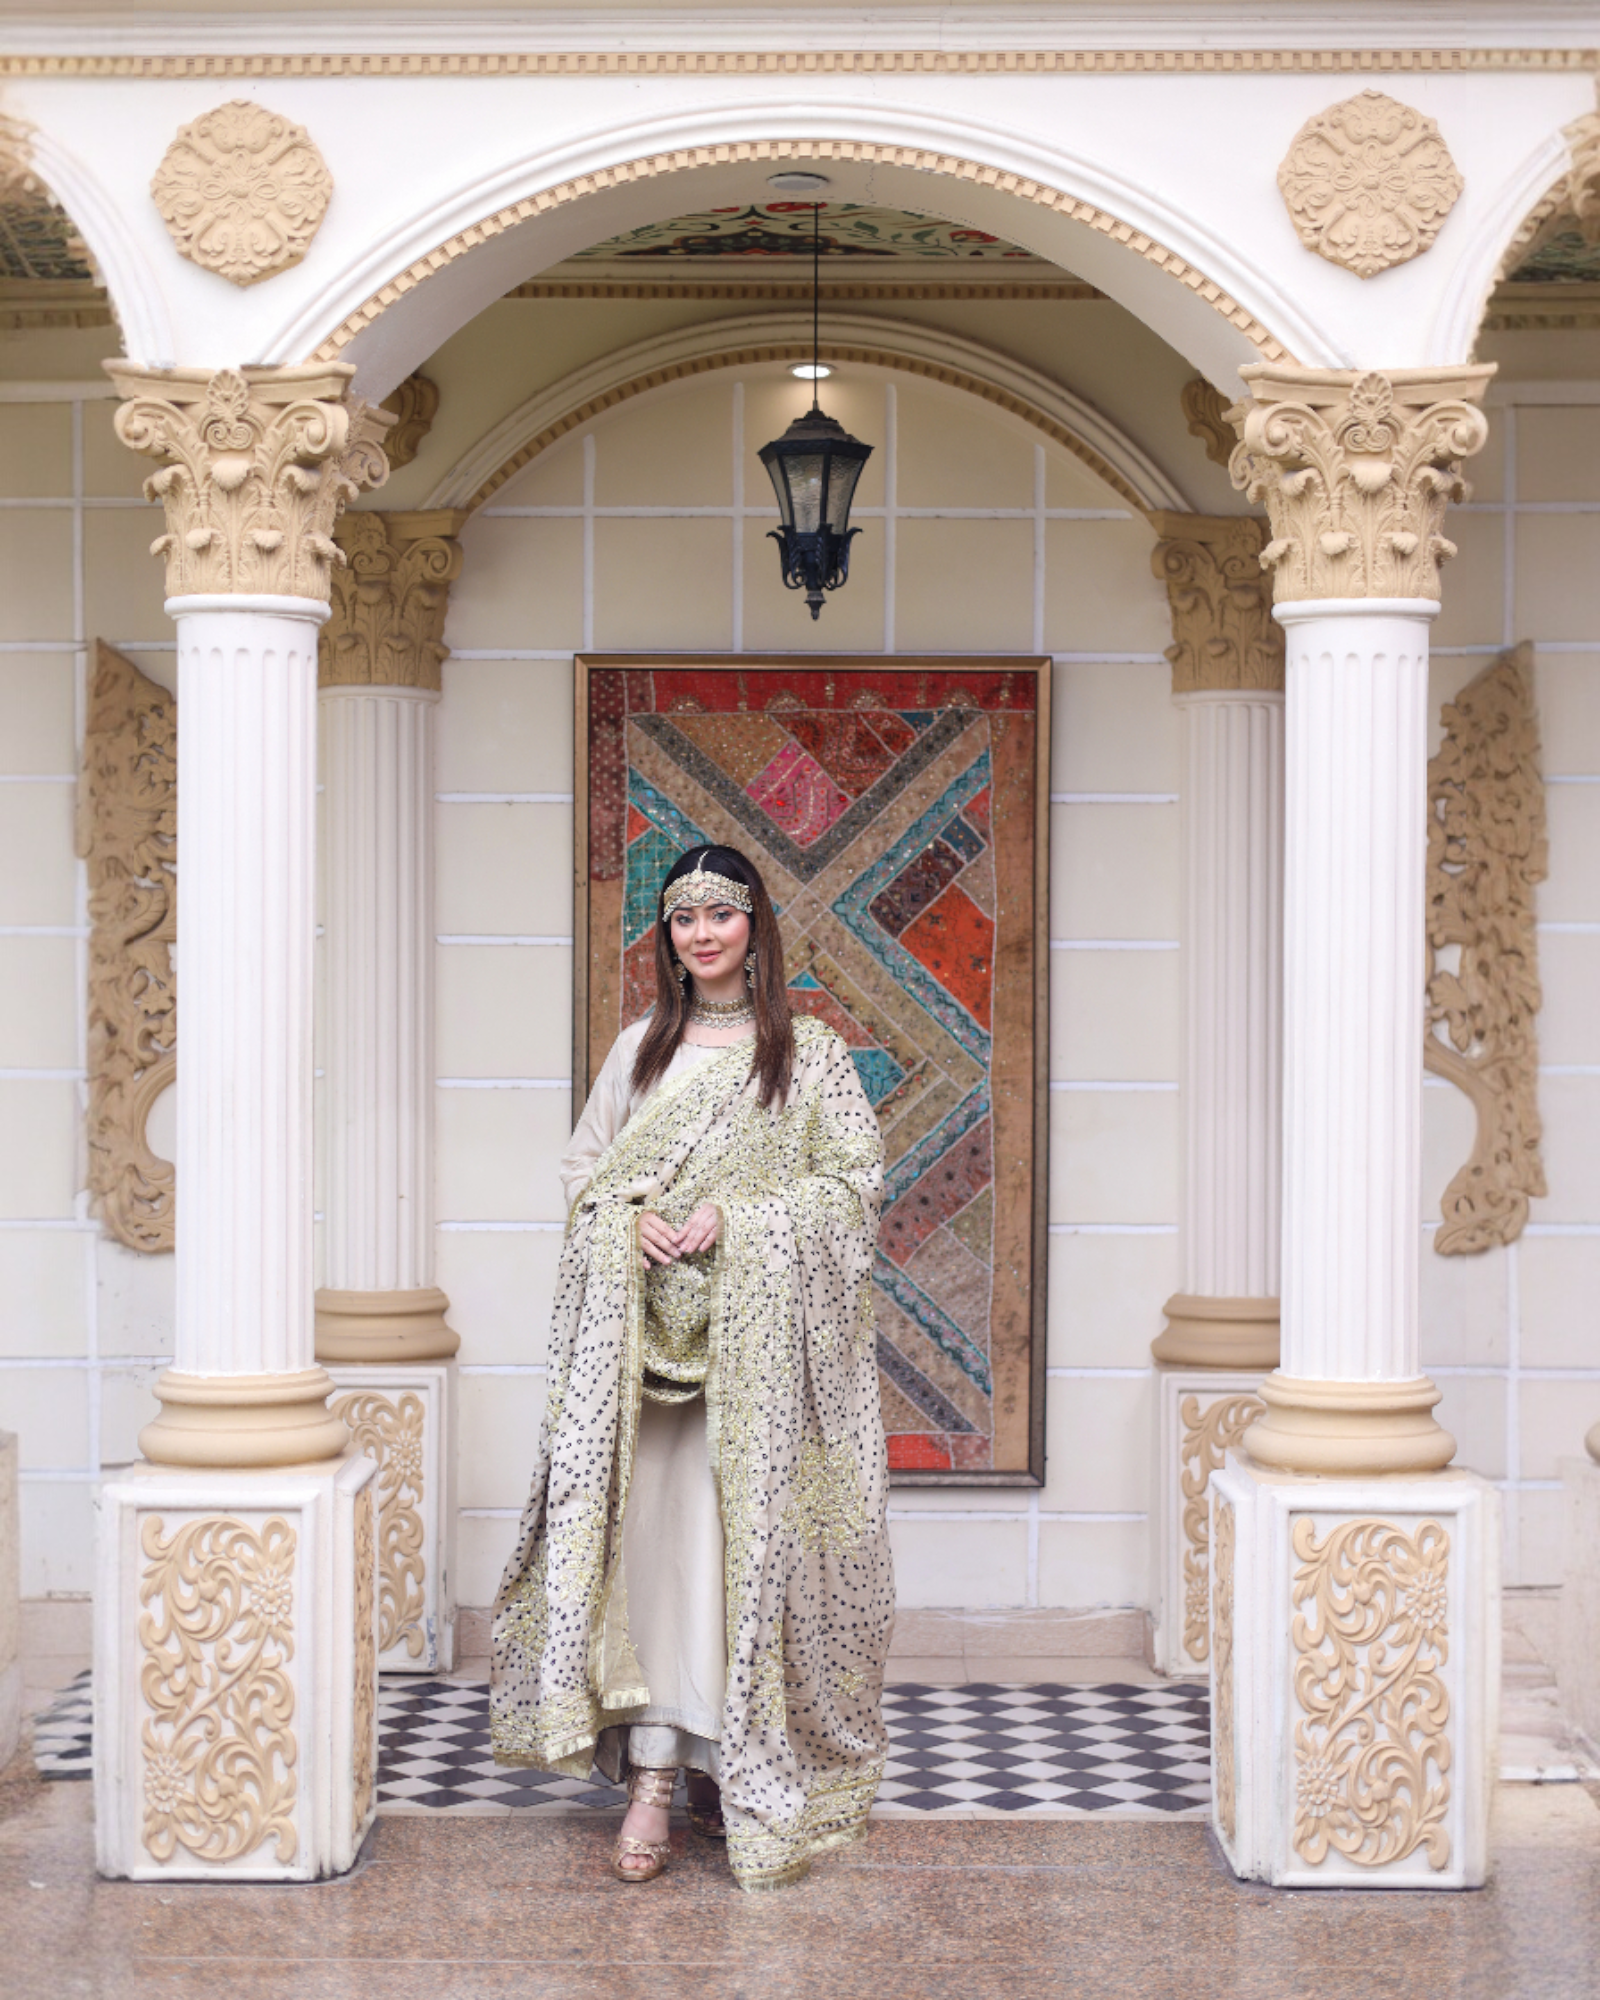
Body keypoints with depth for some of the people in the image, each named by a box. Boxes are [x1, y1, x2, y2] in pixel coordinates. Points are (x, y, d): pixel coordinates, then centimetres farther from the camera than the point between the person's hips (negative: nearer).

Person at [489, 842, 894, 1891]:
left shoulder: (811, 1051, 3)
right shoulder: (641, 1047, 14)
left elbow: (857, 1180, -1)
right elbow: (585, 1167, 16)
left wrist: (738, 1217, -13)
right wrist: (632, 1215, -6)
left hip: (760, 1336, -2)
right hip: (647, 1327, 2)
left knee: (741, 1539, -4)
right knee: (648, 1532, -6)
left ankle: (737, 1764, 11)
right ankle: (653, 1779, -7)